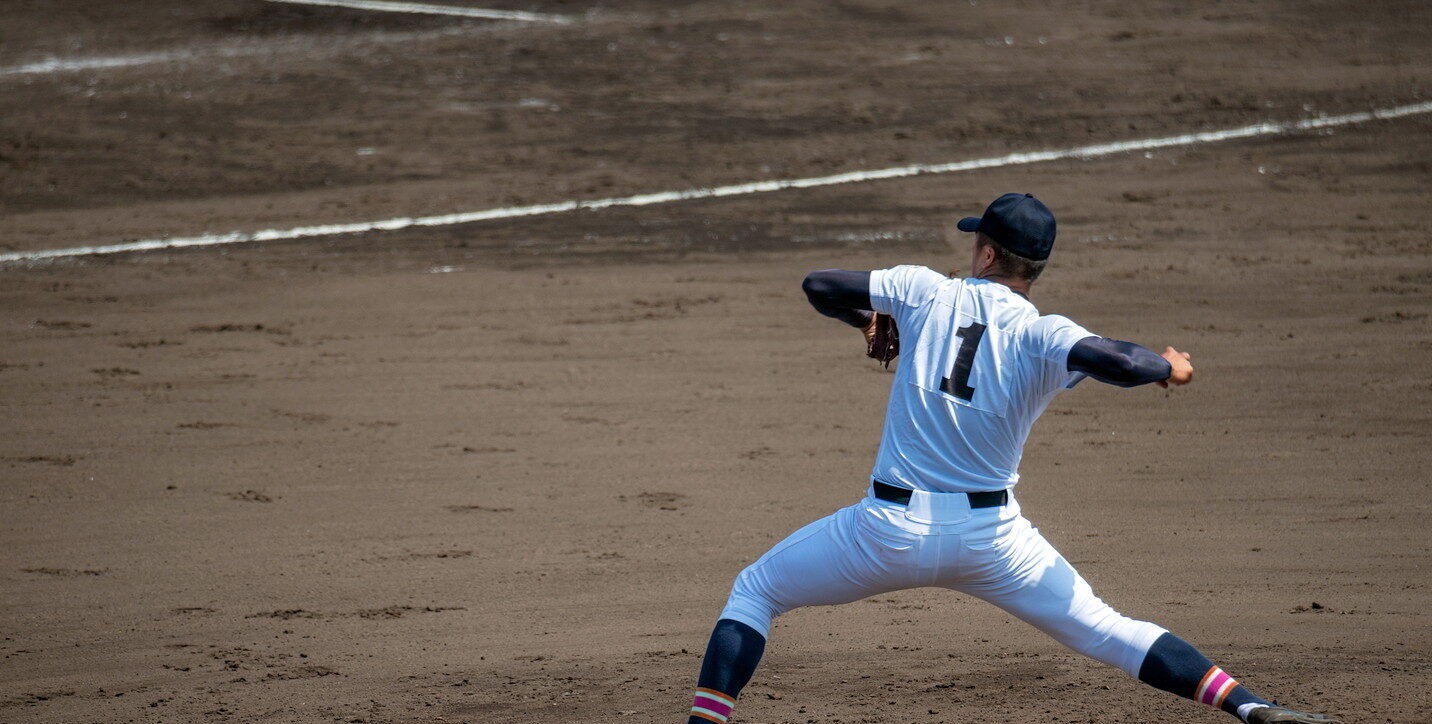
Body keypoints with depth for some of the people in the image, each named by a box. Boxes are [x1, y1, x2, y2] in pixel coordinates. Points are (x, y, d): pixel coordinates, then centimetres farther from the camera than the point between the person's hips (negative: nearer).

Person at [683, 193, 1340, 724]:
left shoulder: (925, 291, 1)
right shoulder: (1041, 337, -5)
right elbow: (1110, 360, -25)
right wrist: (1168, 365, -3)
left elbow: (819, 286, 7)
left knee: (754, 591, 18)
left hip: (890, 526, 0)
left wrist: (864, 317, 28)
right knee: (1102, 630, 9)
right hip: (988, 532, 0)